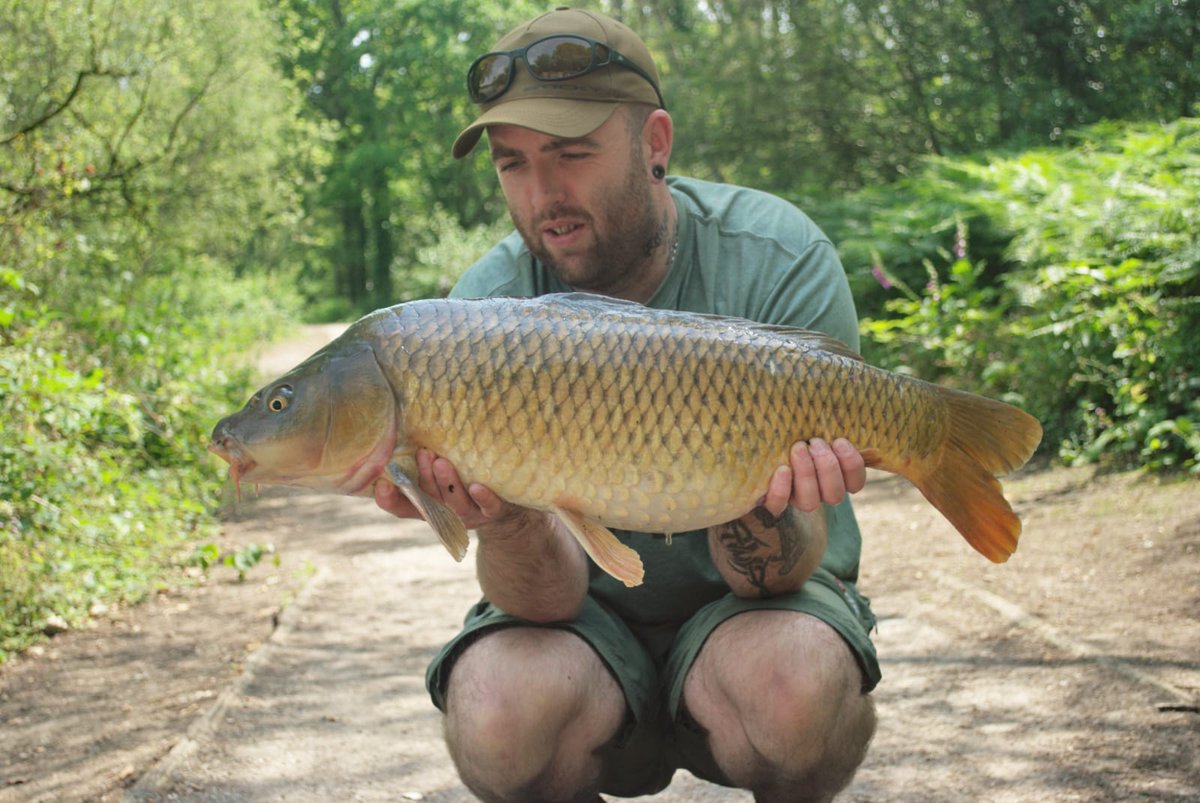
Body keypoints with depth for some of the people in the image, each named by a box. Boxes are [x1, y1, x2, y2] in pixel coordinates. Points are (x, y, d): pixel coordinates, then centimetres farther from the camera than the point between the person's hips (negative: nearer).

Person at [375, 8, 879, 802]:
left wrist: (754, 504, -41)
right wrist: (502, 519, -42)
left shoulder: (779, 261, -17)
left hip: (740, 603, -1)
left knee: (795, 684, -35)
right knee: (497, 709, -31)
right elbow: (550, 599, -20)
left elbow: (774, 575, -18)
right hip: (589, 615, 1)